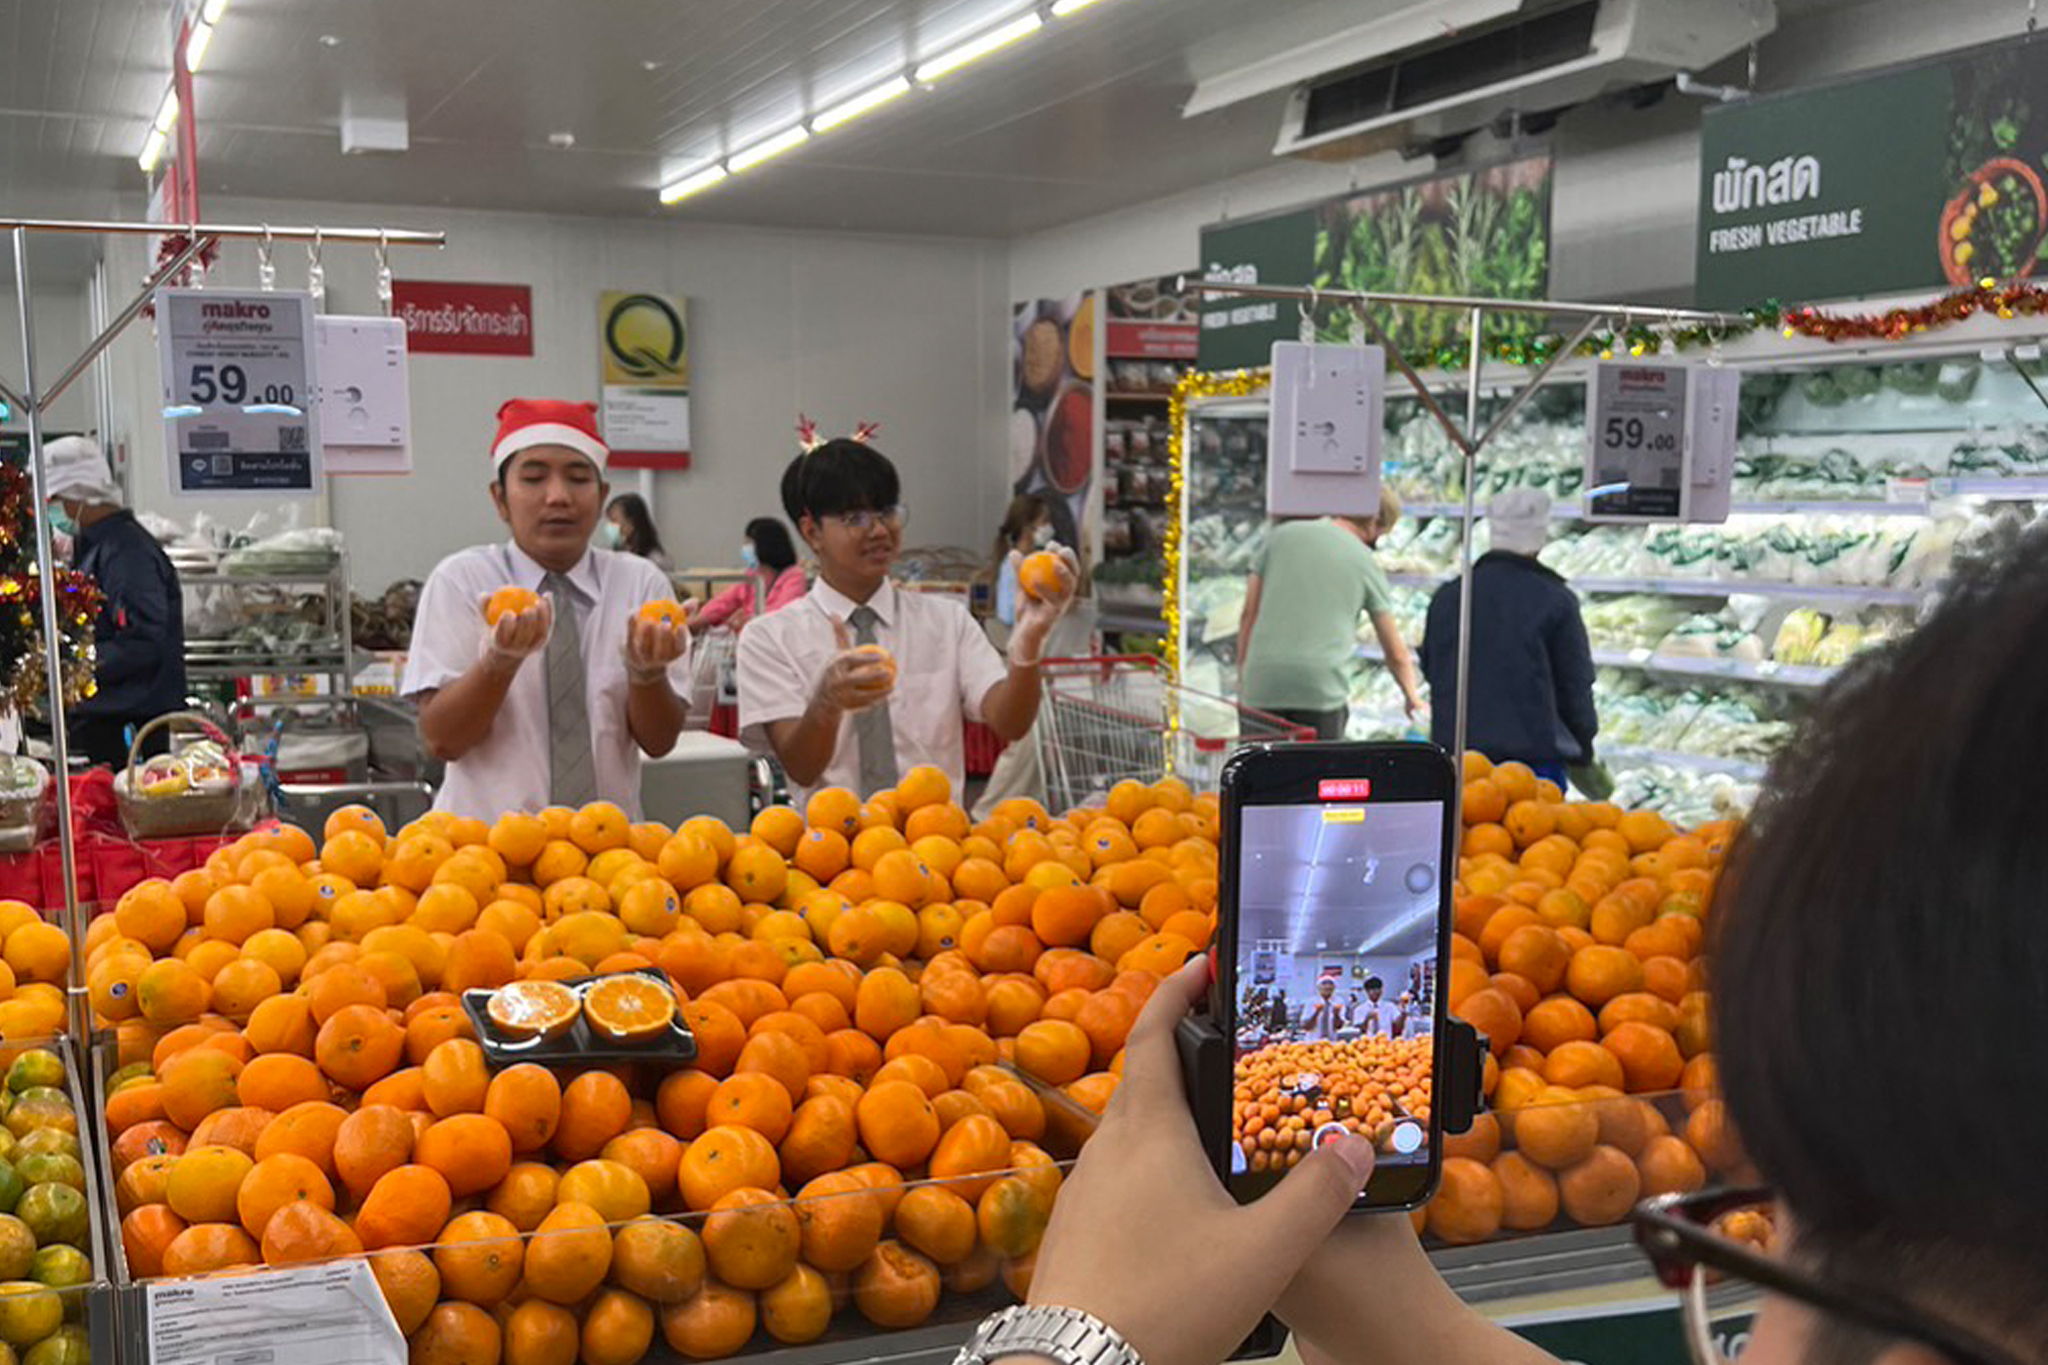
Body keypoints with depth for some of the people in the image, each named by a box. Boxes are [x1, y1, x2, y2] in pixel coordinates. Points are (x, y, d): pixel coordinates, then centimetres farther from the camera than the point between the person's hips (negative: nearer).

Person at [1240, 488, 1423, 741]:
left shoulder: (1282, 535, 11)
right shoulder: (1367, 563, 10)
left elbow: (1249, 614, 11)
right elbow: (1396, 653, 19)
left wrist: (1242, 677, 18)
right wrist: (1412, 697, 36)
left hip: (1262, 684, 2)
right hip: (1323, 689, -2)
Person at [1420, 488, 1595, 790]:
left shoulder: (1447, 596, 7)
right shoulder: (1556, 601, -5)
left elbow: (1430, 672, 16)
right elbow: (1575, 688, 1)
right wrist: (1582, 751, 16)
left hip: (1456, 747, 4)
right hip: (1534, 755, -4)